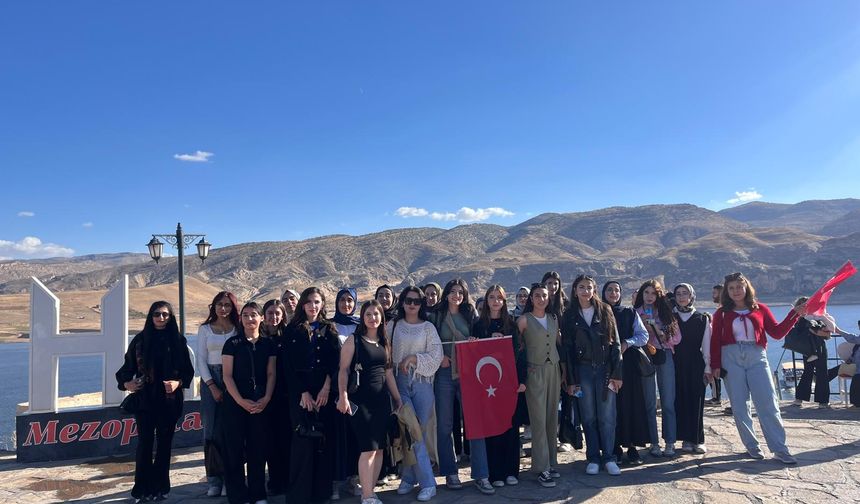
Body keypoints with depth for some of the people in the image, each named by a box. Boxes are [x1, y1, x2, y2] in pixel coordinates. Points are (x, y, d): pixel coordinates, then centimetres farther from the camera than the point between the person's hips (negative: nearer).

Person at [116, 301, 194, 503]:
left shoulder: (178, 340, 3)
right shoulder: (140, 339, 3)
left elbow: (188, 370, 3)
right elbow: (128, 366, 4)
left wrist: (179, 382, -14)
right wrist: (126, 383, -13)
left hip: (170, 399, 1)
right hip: (144, 398, 0)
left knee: (164, 443, 7)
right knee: (145, 442, -2)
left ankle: (160, 487, 17)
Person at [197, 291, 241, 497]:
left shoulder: (238, 329, 4)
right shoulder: (204, 329, 8)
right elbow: (201, 360, 4)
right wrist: (212, 387, -5)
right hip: (210, 380, 1)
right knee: (211, 431, 0)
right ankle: (214, 479, 8)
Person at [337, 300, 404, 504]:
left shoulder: (384, 342, 13)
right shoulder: (353, 340, -4)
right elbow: (343, 370, -9)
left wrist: (397, 398, 16)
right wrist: (343, 395, -21)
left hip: (381, 399, 6)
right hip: (360, 399, -6)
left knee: (380, 447, 7)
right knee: (368, 448, -9)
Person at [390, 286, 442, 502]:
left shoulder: (428, 327, 6)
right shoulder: (393, 326, 9)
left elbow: (436, 355, -2)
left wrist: (414, 358, -11)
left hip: (422, 382, 1)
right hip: (400, 382, 0)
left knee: (419, 430, 1)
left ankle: (409, 476, 16)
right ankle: (427, 482, 2)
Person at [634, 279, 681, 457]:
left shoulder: (665, 312, 9)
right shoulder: (636, 313, 6)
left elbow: (676, 337, 3)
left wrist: (660, 332, -11)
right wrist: (643, 326, -14)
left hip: (664, 357, 1)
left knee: (668, 402, -1)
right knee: (650, 403, 4)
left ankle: (670, 443, 5)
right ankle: (654, 443, 11)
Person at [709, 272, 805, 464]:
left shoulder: (760, 309, 9)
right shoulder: (722, 313, 7)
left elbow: (777, 332, 6)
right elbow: (715, 341, 4)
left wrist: (794, 314, -2)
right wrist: (715, 365, -2)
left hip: (756, 357, 0)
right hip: (731, 358, 0)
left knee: (768, 403, -5)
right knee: (739, 406, 2)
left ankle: (780, 449, -1)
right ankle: (752, 446, 13)